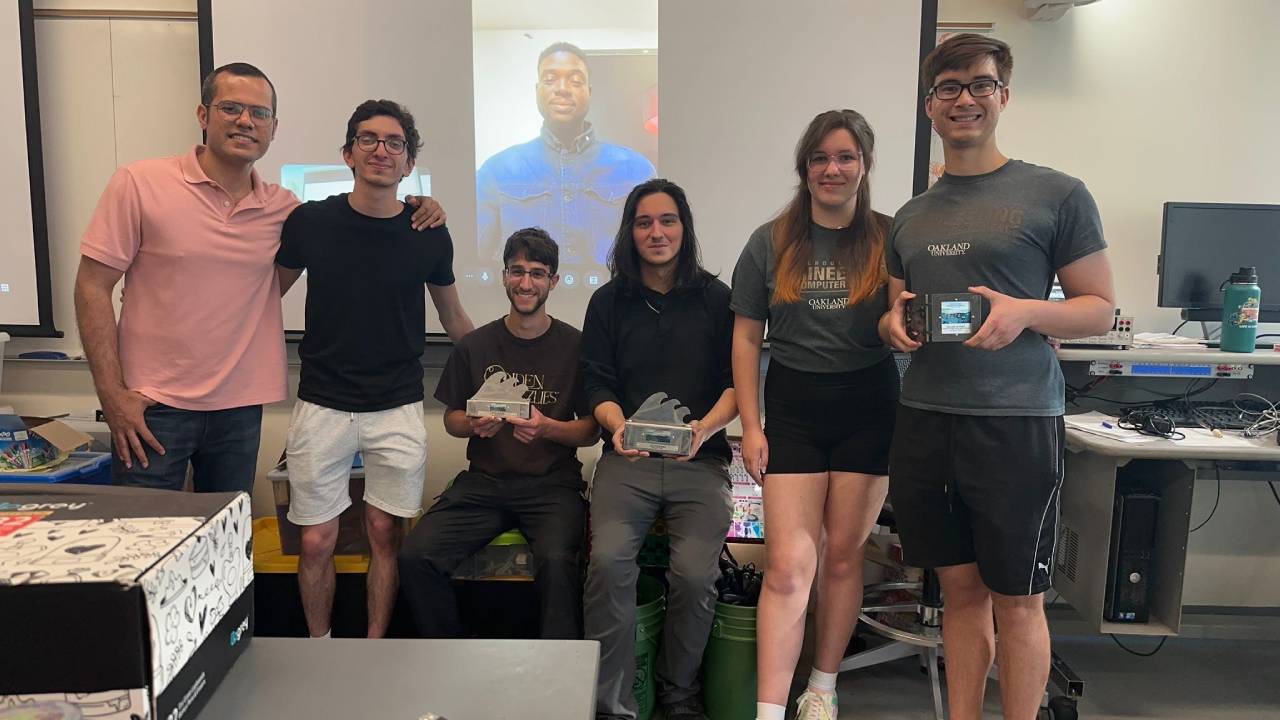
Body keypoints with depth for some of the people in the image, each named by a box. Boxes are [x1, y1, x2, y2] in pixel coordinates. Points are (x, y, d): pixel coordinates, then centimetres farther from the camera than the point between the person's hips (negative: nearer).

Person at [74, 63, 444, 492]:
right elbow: (93, 287, -5)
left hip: (241, 408, 3)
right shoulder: (139, 184, -6)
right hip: (153, 407, -3)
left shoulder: (283, 207, 2)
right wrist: (113, 396, -11)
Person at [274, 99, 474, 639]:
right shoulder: (310, 222, -3)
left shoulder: (428, 235, -2)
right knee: (316, 542, 5)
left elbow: (454, 319, 12)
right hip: (321, 406, 0)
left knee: (385, 534, 8)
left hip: (397, 410, 0)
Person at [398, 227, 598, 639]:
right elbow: (451, 419, 16)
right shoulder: (475, 345, 8)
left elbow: (592, 431, 4)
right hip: (484, 479, 3)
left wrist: (548, 428, -15)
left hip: (552, 483, -2)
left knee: (557, 562, -32)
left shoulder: (574, 346, 2)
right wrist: (474, 425, -7)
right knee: (416, 557, -19)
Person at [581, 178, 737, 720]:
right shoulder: (609, 302, 13)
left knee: (694, 573, -21)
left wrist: (705, 428, -13)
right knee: (608, 561, -25)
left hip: (699, 461, 0)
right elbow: (598, 386, 9)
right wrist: (618, 426, -13)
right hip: (627, 459, 1)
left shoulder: (716, 298, 9)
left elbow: (738, 383, 6)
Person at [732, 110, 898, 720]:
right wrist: (750, 427, -1)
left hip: (866, 407, 0)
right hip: (792, 406, 0)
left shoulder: (889, 239, 2)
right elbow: (746, 337, 4)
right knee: (788, 565, -5)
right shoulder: (771, 242, 4)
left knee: (843, 554, 10)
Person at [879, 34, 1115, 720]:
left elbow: (1100, 308, 1)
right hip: (924, 419, 4)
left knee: (1016, 601, 6)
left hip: (1016, 422, -4)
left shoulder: (1056, 194, -1)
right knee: (961, 590, 14)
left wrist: (1026, 311, -18)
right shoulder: (911, 216, 13)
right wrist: (894, 323, -3)